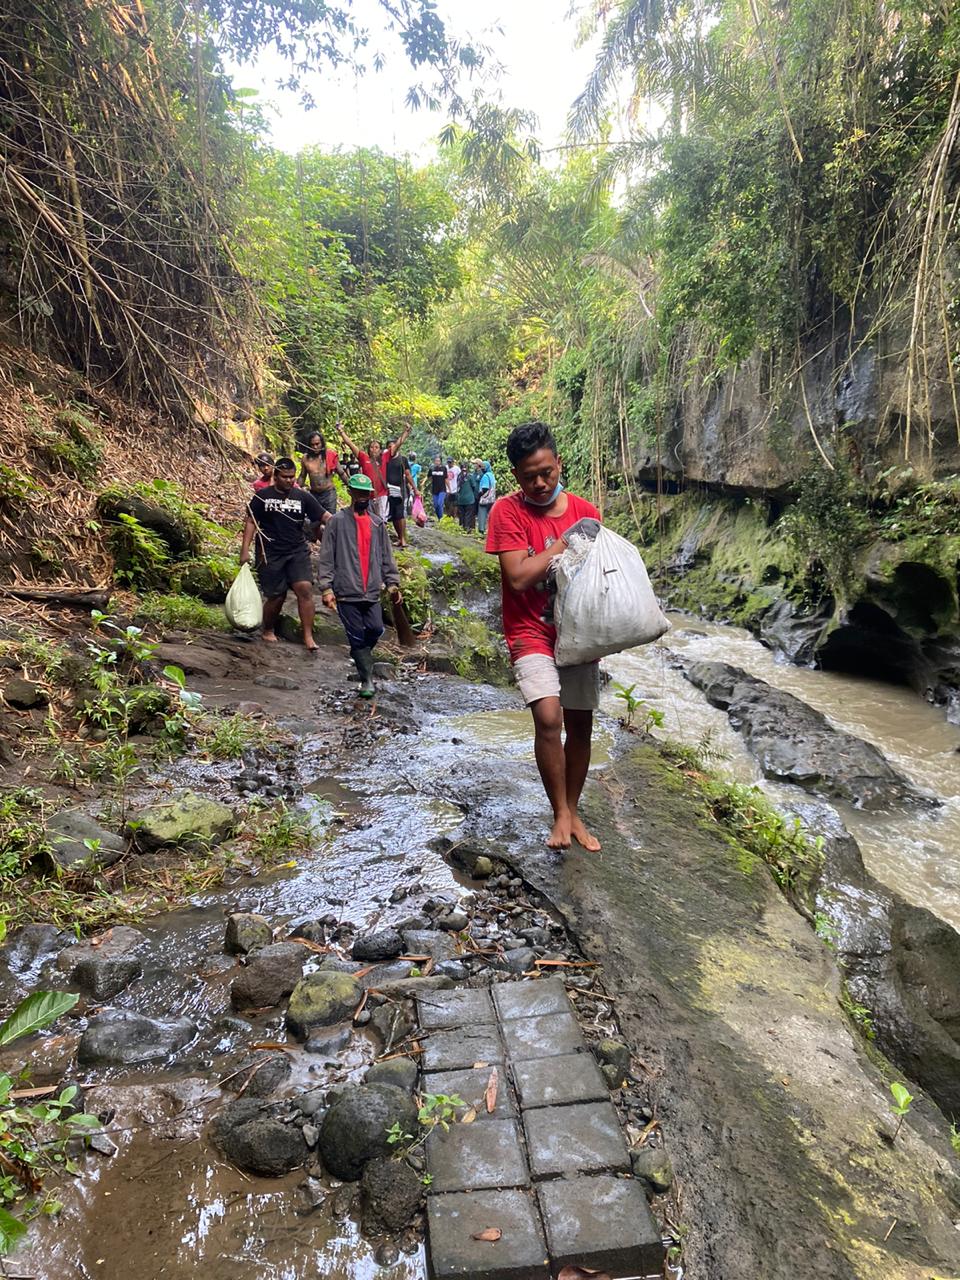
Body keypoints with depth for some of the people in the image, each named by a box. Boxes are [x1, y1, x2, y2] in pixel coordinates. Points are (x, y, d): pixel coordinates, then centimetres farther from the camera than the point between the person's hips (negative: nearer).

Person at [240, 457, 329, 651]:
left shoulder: (303, 497, 5)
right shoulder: (262, 496, 3)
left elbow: (324, 515, -2)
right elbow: (251, 522, 3)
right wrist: (245, 549, -4)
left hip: (298, 551, 1)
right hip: (270, 554, -1)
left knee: (305, 588, -16)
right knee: (277, 596, 2)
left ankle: (308, 637, -11)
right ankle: (268, 630, 30)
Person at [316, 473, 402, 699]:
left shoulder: (377, 523, 13)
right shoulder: (338, 521, 0)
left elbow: (386, 556, 16)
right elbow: (326, 557, -3)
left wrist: (392, 583, 9)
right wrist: (326, 588, -9)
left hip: (371, 592, 4)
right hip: (346, 593, -3)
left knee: (376, 629, -4)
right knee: (356, 636, -1)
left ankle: (358, 656, 26)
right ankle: (367, 680, 8)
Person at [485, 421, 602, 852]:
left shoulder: (586, 511, 1)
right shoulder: (507, 511, -10)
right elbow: (518, 578, -19)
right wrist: (565, 542, -17)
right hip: (532, 633, -4)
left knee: (580, 725, 9)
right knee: (548, 717, -22)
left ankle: (573, 812, 28)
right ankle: (560, 814, -2)